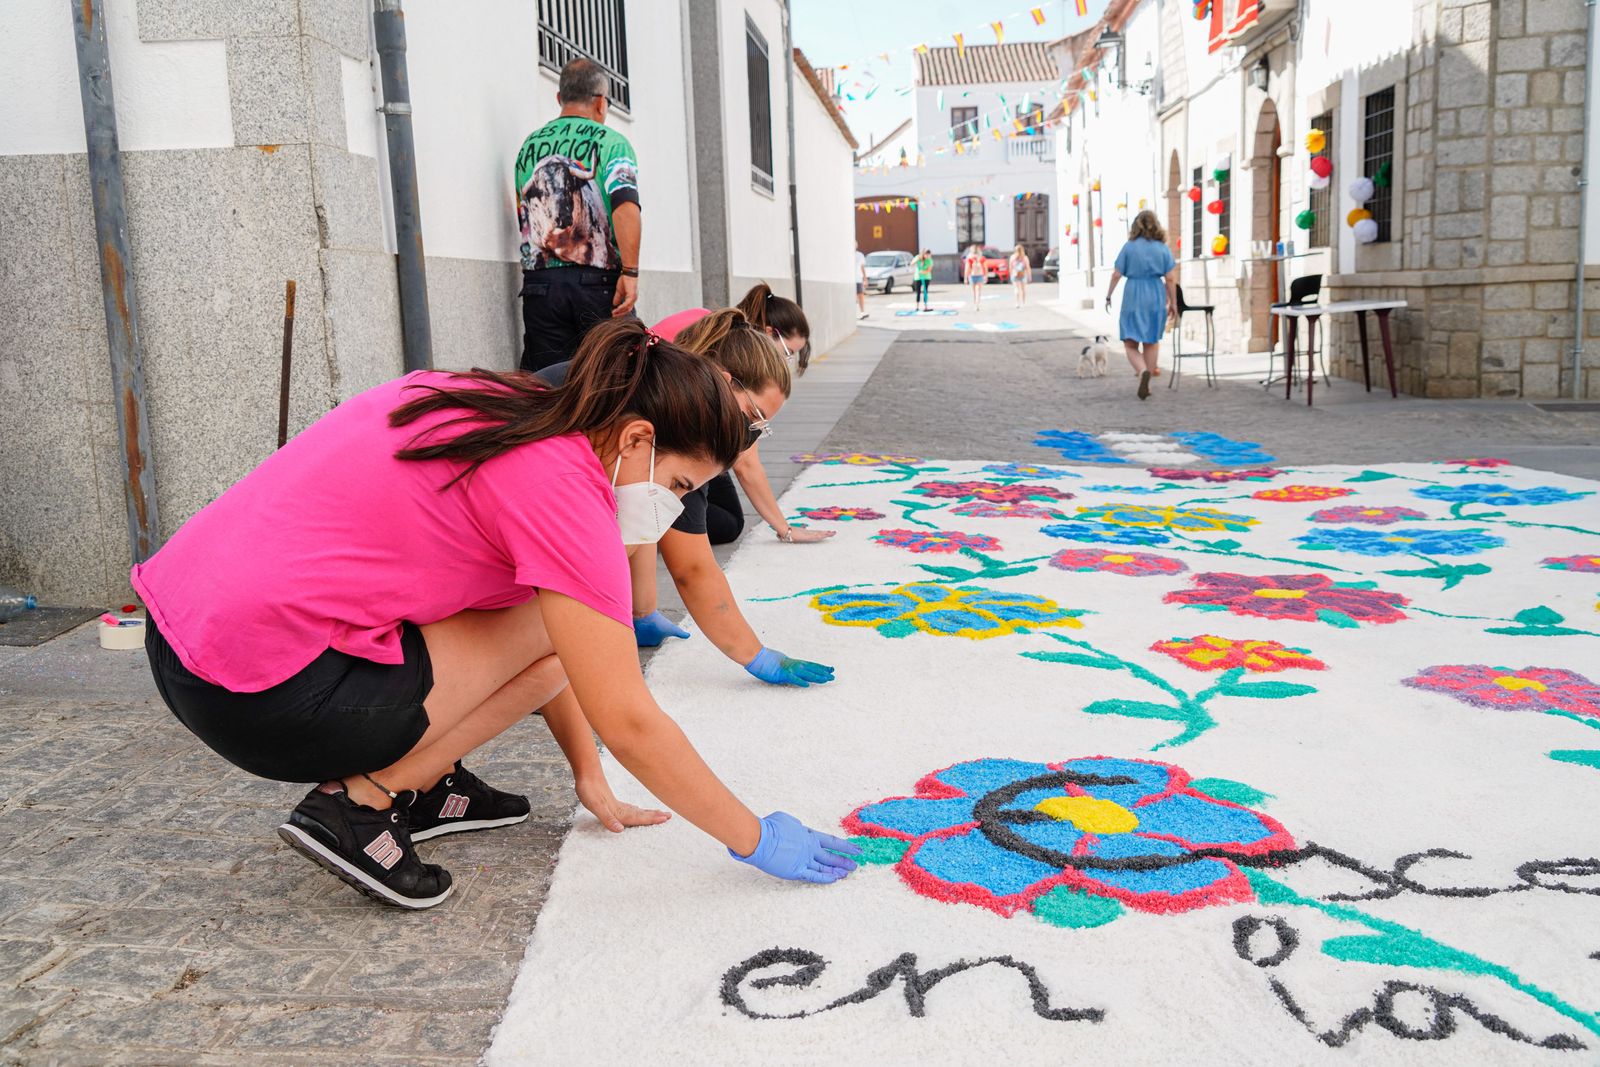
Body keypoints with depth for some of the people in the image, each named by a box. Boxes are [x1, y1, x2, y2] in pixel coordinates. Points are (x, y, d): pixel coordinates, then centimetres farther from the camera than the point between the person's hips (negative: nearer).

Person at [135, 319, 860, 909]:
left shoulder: (504, 407, 10)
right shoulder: (559, 484, -17)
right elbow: (628, 722, -15)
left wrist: (589, 776, 23)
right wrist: (756, 840, -3)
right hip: (262, 697, -9)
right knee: (553, 630, -4)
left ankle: (424, 785, 18)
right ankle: (359, 806, -1)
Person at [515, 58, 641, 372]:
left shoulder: (530, 144, 15)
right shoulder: (610, 142, 1)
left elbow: (522, 217, 20)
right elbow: (625, 206, -15)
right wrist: (630, 272, -18)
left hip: (539, 283, 4)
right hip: (599, 281, -4)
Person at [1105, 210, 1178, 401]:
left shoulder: (1129, 247, -1)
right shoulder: (1163, 248, 1)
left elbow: (1116, 274, -3)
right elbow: (1170, 278, -1)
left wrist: (1108, 296, 8)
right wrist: (1173, 303, 6)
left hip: (1133, 296, -2)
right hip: (1156, 298, 2)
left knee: (1130, 343, 4)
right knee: (1151, 342, 15)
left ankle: (1143, 371, -24)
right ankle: (1146, 384, 17)